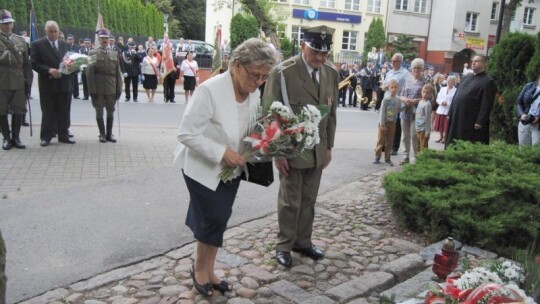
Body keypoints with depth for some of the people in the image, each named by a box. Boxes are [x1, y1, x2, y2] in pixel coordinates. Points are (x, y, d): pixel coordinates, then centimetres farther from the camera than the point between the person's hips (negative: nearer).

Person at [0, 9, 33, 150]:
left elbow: (26, 63, 10)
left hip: (19, 82, 2)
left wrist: (28, 81, 6)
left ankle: (15, 137, 16)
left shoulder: (21, 40, 12)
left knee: (19, 110, 5)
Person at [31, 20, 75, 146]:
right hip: (47, 84, -4)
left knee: (64, 112, 8)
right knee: (48, 112, 2)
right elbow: (34, 64, -7)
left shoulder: (64, 44, 15)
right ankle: (46, 137, 9)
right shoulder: (37, 45, 0)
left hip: (64, 83, 4)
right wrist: (49, 70, -20)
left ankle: (63, 135, 15)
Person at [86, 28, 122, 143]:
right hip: (98, 89, -2)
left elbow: (118, 73, 7)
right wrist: (92, 90, -11)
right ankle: (102, 134, 15)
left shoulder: (115, 54, 8)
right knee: (99, 111, 5)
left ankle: (109, 133, 19)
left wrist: (119, 89, 2)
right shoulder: (93, 53, -1)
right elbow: (89, 73, -6)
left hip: (111, 89, 2)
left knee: (110, 111, 8)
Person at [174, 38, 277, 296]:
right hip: (203, 167, -6)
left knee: (219, 219, 13)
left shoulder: (254, 94, -4)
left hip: (232, 168, 6)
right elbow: (187, 134, -24)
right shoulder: (210, 90, -26)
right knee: (214, 218, -4)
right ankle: (199, 267, 23)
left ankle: (208, 270, 31)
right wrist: (221, 153, -29)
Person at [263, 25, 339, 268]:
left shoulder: (331, 74, 3)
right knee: (290, 201, 7)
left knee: (308, 200, 15)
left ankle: (303, 242, 31)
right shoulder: (282, 72, -14)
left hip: (318, 151, 5)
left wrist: (329, 147, 10)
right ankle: (284, 245, 25)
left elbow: (332, 113, 11)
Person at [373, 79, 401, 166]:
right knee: (381, 140, 2)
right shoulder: (385, 100, -12)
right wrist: (382, 124, -16)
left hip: (392, 123, 4)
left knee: (389, 142, 9)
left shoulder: (398, 100, 2)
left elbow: (399, 110, 10)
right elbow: (382, 112, -13)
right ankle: (377, 157, 12)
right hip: (384, 123, -4)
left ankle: (387, 158, 17)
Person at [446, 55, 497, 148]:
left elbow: (486, 104, -13)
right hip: (457, 118, 7)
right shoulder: (466, 78, 16)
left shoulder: (488, 82, -7)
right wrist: (450, 113, 14)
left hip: (471, 122, -7)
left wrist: (480, 122, -18)